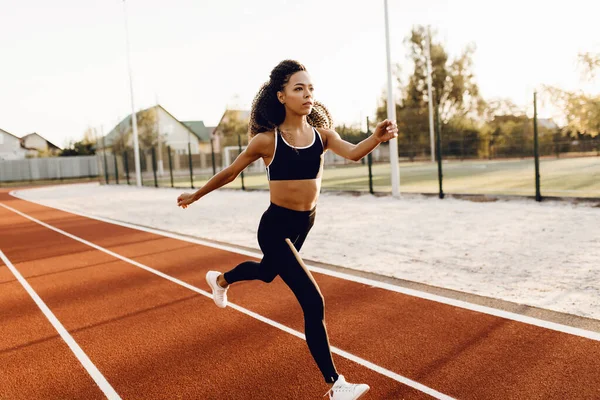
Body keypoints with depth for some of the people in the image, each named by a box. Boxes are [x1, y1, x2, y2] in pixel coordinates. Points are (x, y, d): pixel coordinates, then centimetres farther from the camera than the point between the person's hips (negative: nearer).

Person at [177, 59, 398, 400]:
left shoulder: (321, 133, -6)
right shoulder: (267, 139, -16)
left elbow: (353, 153, -25)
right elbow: (229, 173, -3)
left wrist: (377, 137, -45)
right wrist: (195, 196, 8)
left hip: (306, 222, 6)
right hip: (276, 226, -6)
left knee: (267, 272, 32)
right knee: (314, 303, -12)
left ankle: (220, 280, 65)